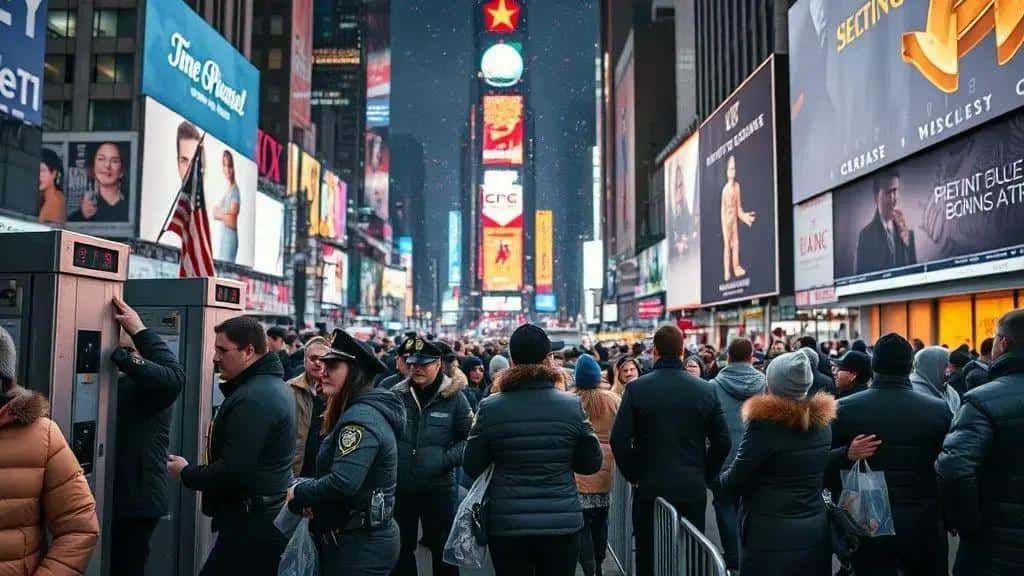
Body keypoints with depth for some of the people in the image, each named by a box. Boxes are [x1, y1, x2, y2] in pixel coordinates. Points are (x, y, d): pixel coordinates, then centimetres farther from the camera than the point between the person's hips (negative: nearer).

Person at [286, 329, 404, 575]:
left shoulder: (360, 417, -21)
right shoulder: (368, 410, 11)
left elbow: (342, 483, -30)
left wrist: (299, 493, -14)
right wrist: (313, 497, 2)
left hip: (360, 546, -10)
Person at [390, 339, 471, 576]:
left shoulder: (454, 397, -7)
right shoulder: (396, 395, 0)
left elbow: (471, 438, -3)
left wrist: (448, 459, -15)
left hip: (438, 488, -2)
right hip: (399, 488, 3)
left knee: (442, 548, 12)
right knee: (401, 549, 17)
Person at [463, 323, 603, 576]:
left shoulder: (489, 408, -8)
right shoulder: (572, 406, -7)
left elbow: (472, 468, -2)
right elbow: (591, 464, 1)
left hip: (505, 526, 0)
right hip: (563, 523, 0)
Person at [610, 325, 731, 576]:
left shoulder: (637, 388, -9)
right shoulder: (706, 390, -2)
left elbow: (619, 440, -11)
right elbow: (722, 441, 0)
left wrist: (633, 475, 3)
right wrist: (705, 475, 12)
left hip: (650, 488, -2)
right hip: (694, 490, 2)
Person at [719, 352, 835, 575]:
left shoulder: (765, 421, -18)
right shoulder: (822, 421, 2)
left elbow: (734, 481, -13)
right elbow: (820, 472, 13)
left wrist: (724, 476, 7)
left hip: (771, 533, -6)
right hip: (816, 528, 6)